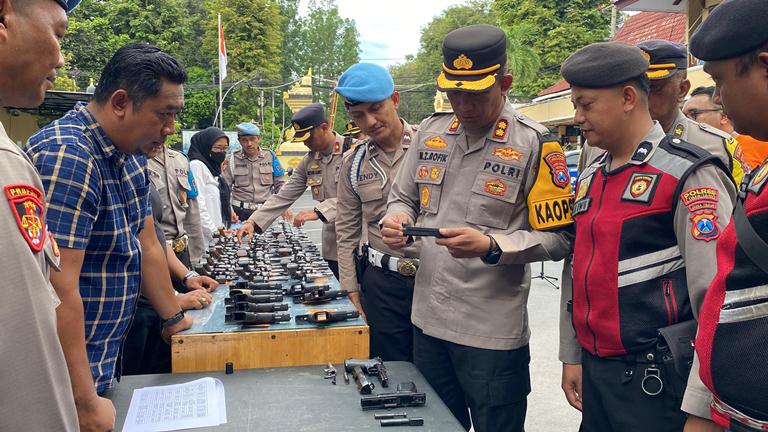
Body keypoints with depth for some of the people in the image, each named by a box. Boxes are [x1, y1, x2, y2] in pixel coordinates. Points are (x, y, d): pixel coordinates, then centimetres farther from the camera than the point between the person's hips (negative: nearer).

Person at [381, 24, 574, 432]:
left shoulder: (534, 144, -10)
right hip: (428, 319, 5)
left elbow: (558, 237, -11)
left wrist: (490, 246, -24)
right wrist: (396, 220, -7)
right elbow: (403, 197, 16)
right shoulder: (429, 132, 5)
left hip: (493, 332, -5)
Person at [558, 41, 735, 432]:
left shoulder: (688, 175, -12)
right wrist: (572, 355, 15)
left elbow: (714, 295, -17)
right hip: (595, 371, 7)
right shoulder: (589, 178, 11)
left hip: (660, 380, -7)